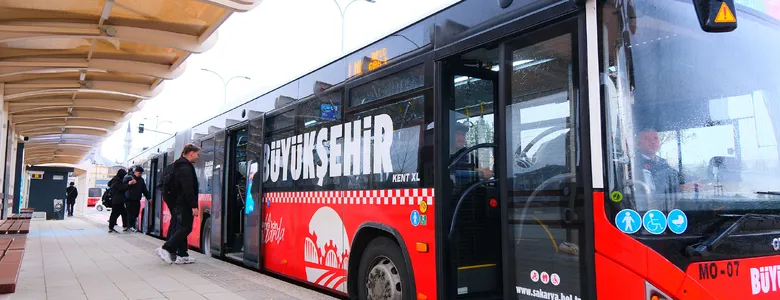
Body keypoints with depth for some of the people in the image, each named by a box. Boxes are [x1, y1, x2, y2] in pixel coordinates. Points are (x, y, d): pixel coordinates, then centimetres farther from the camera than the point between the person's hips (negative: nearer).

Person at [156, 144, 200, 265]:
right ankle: (166, 249, -11)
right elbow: (188, 189, -23)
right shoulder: (186, 168, -15)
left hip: (179, 204, 11)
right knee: (185, 228, -8)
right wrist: (194, 206, -23)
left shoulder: (181, 166, 18)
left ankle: (182, 255, 13)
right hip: (184, 204, -11)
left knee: (181, 228, 10)